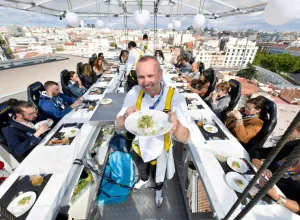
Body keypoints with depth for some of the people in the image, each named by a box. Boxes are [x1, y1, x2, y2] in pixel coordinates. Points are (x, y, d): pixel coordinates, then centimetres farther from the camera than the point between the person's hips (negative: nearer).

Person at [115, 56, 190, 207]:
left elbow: (185, 138, -30)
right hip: (139, 147, 2)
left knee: (158, 177, 30)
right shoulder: (134, 93, -20)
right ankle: (144, 179, 71)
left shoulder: (175, 98, -28)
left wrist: (175, 125, -53)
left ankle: (158, 190, 66)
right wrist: (126, 116, -43)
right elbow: (118, 127, -20)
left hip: (160, 151, -1)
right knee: (142, 170, 34)